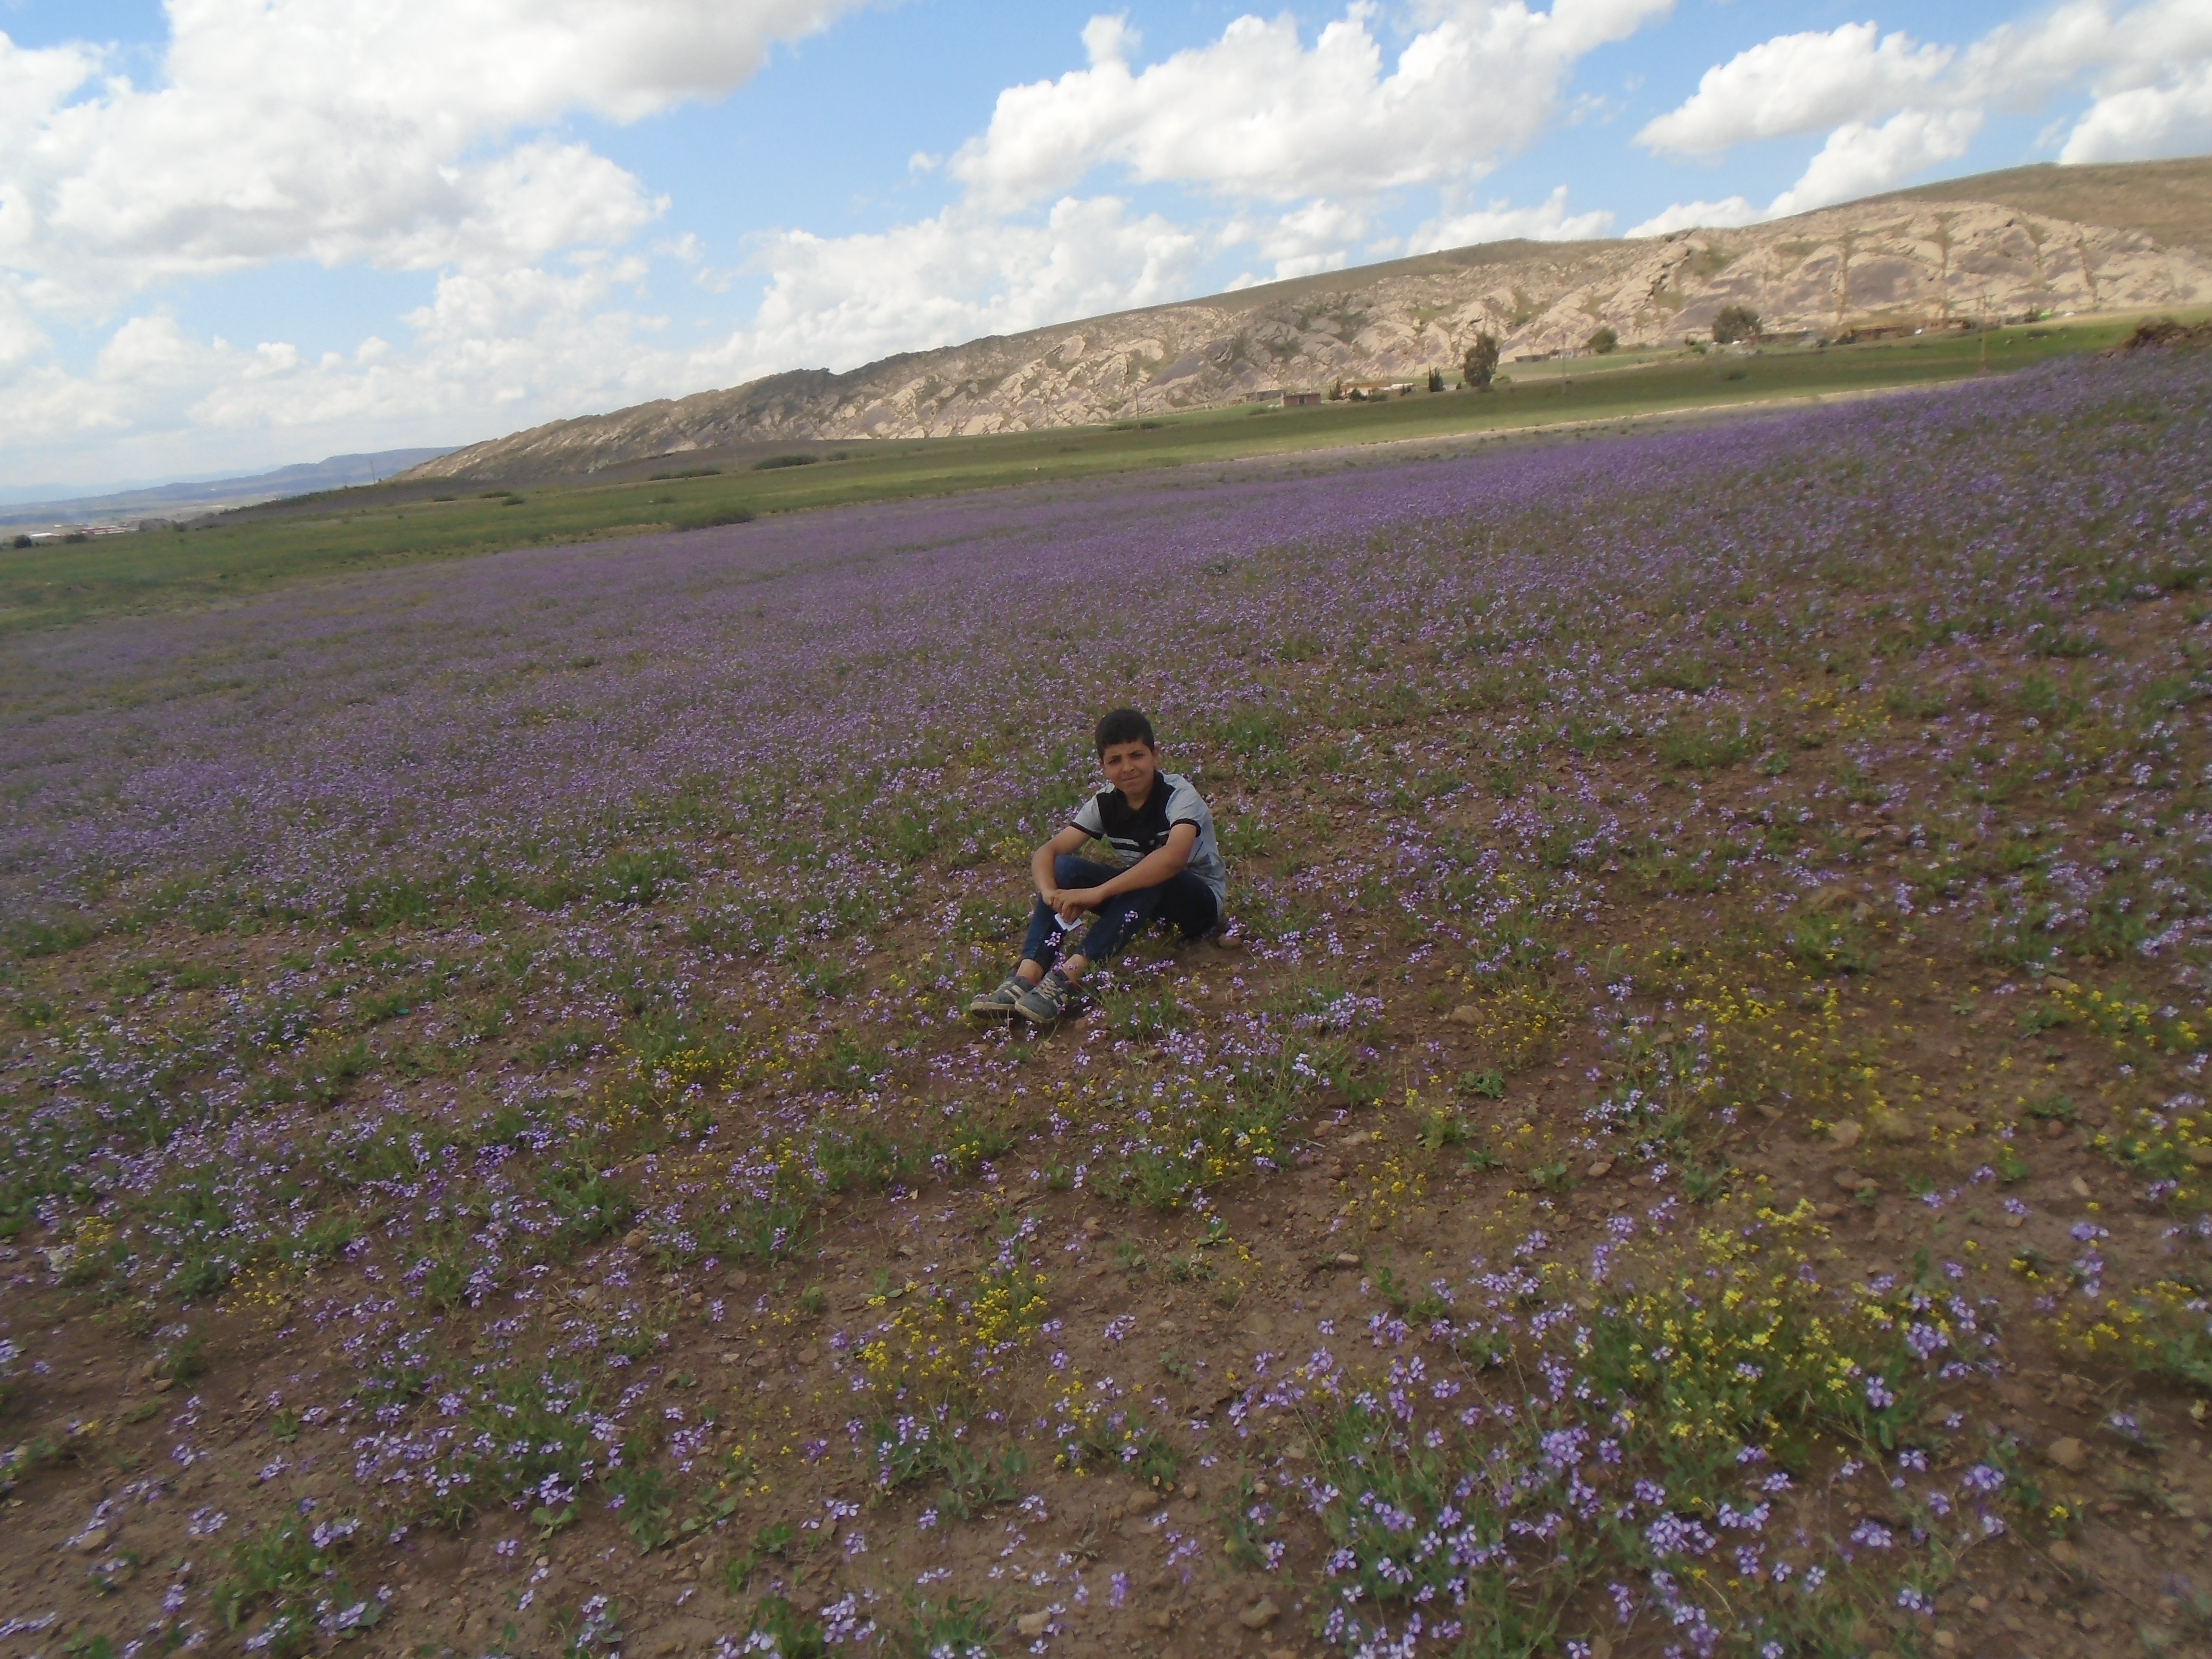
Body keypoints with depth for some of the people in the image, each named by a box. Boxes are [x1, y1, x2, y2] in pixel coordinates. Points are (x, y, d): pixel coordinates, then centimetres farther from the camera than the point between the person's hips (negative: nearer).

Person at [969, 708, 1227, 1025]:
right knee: (1065, 868, -19)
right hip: (1141, 899, 5)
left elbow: (1174, 857, -43)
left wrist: (1097, 893, -46)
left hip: (1199, 900, -5)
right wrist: (1050, 891, -36)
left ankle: (1068, 975, -44)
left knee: (1154, 879, -38)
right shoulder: (1105, 803, -7)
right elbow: (1048, 851, -12)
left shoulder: (1179, 795, -23)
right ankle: (1027, 977, -34)